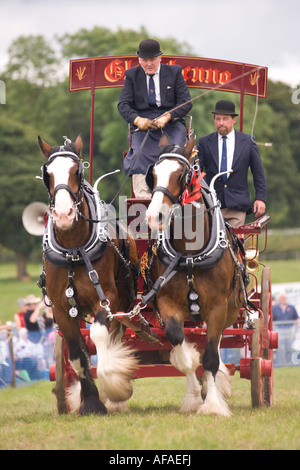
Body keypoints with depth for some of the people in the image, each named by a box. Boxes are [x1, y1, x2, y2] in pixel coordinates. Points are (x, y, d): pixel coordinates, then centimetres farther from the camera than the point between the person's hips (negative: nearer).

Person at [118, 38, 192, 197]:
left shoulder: (174, 72, 9)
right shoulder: (132, 75, 12)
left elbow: (186, 102, 2)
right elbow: (123, 105, 5)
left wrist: (167, 117, -16)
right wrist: (137, 120, -17)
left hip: (171, 121, 0)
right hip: (143, 123, 0)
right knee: (140, 153, -29)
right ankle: (142, 198, -35)